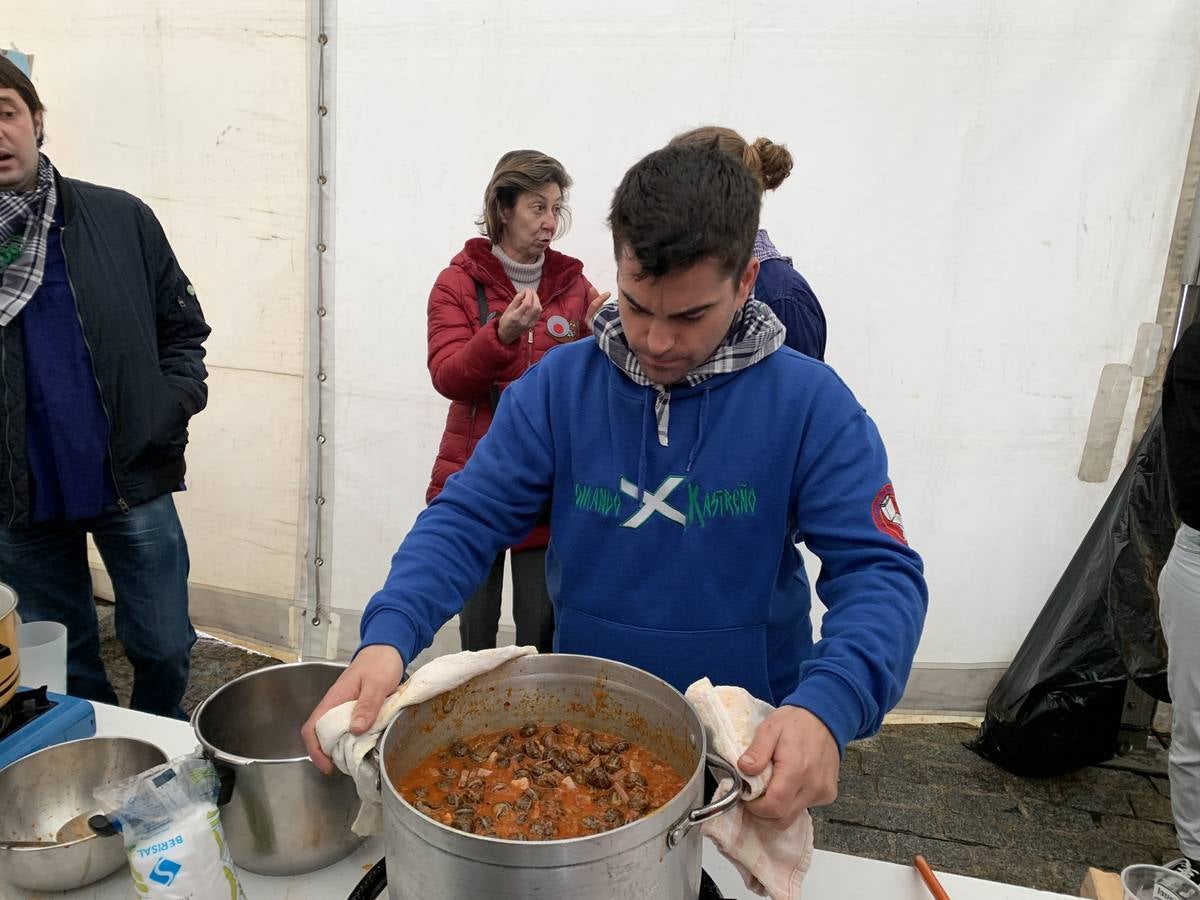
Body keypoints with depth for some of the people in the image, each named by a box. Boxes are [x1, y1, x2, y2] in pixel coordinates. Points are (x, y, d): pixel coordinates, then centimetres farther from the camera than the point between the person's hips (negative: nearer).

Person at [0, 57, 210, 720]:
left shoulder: (121, 219, -2)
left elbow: (182, 327, 4)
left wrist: (172, 409, -9)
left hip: (133, 484, 0)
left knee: (164, 648, 13)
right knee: (64, 668, 17)